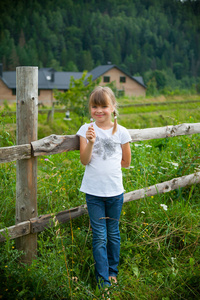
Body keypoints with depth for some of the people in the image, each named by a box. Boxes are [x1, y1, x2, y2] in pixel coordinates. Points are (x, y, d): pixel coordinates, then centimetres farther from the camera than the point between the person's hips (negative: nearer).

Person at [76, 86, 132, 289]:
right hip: (93, 191, -1)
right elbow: (84, 160, -10)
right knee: (99, 236, 2)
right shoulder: (86, 130, -2)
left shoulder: (120, 132, -2)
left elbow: (126, 162, 6)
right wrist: (90, 143, -27)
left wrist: (103, 163, 2)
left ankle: (113, 271, 32)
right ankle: (103, 278, 12)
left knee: (113, 233, 14)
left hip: (115, 191, 1)